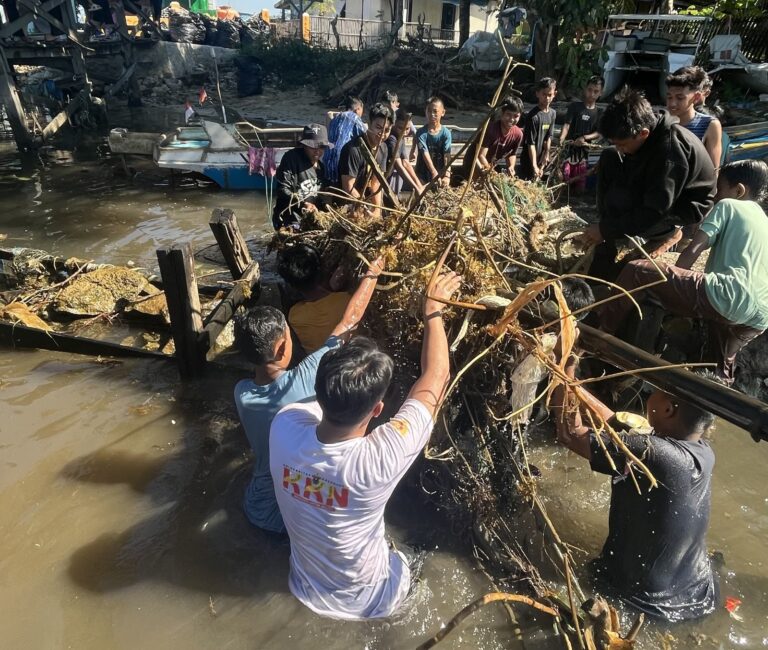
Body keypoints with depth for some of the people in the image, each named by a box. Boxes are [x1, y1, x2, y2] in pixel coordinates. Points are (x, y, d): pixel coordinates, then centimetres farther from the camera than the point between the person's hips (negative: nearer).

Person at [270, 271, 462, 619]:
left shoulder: (284, 425, -32)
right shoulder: (379, 459, -41)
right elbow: (435, 378, -27)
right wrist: (433, 310, -11)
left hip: (306, 590, 3)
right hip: (369, 602, -3)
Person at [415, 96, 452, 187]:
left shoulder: (446, 133, -5)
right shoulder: (421, 132, -8)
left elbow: (447, 156, -16)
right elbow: (425, 154, -18)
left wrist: (447, 175, -31)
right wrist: (434, 173, -30)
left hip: (440, 172, 1)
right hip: (423, 173, -1)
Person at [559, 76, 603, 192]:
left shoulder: (599, 113, 6)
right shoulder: (574, 106, -3)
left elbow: (598, 133, 3)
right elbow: (566, 125, -12)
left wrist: (585, 137, -16)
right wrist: (561, 141, -29)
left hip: (584, 150, 3)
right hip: (569, 148, -3)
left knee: (580, 185, 8)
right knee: (564, 177, -11)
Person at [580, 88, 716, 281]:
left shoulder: (671, 147, -34)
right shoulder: (642, 134, -11)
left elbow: (654, 212, -33)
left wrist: (605, 229, -29)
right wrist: (605, 225, -12)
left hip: (684, 206, -9)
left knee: (617, 201, -31)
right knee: (609, 158, -6)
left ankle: (667, 232, -1)